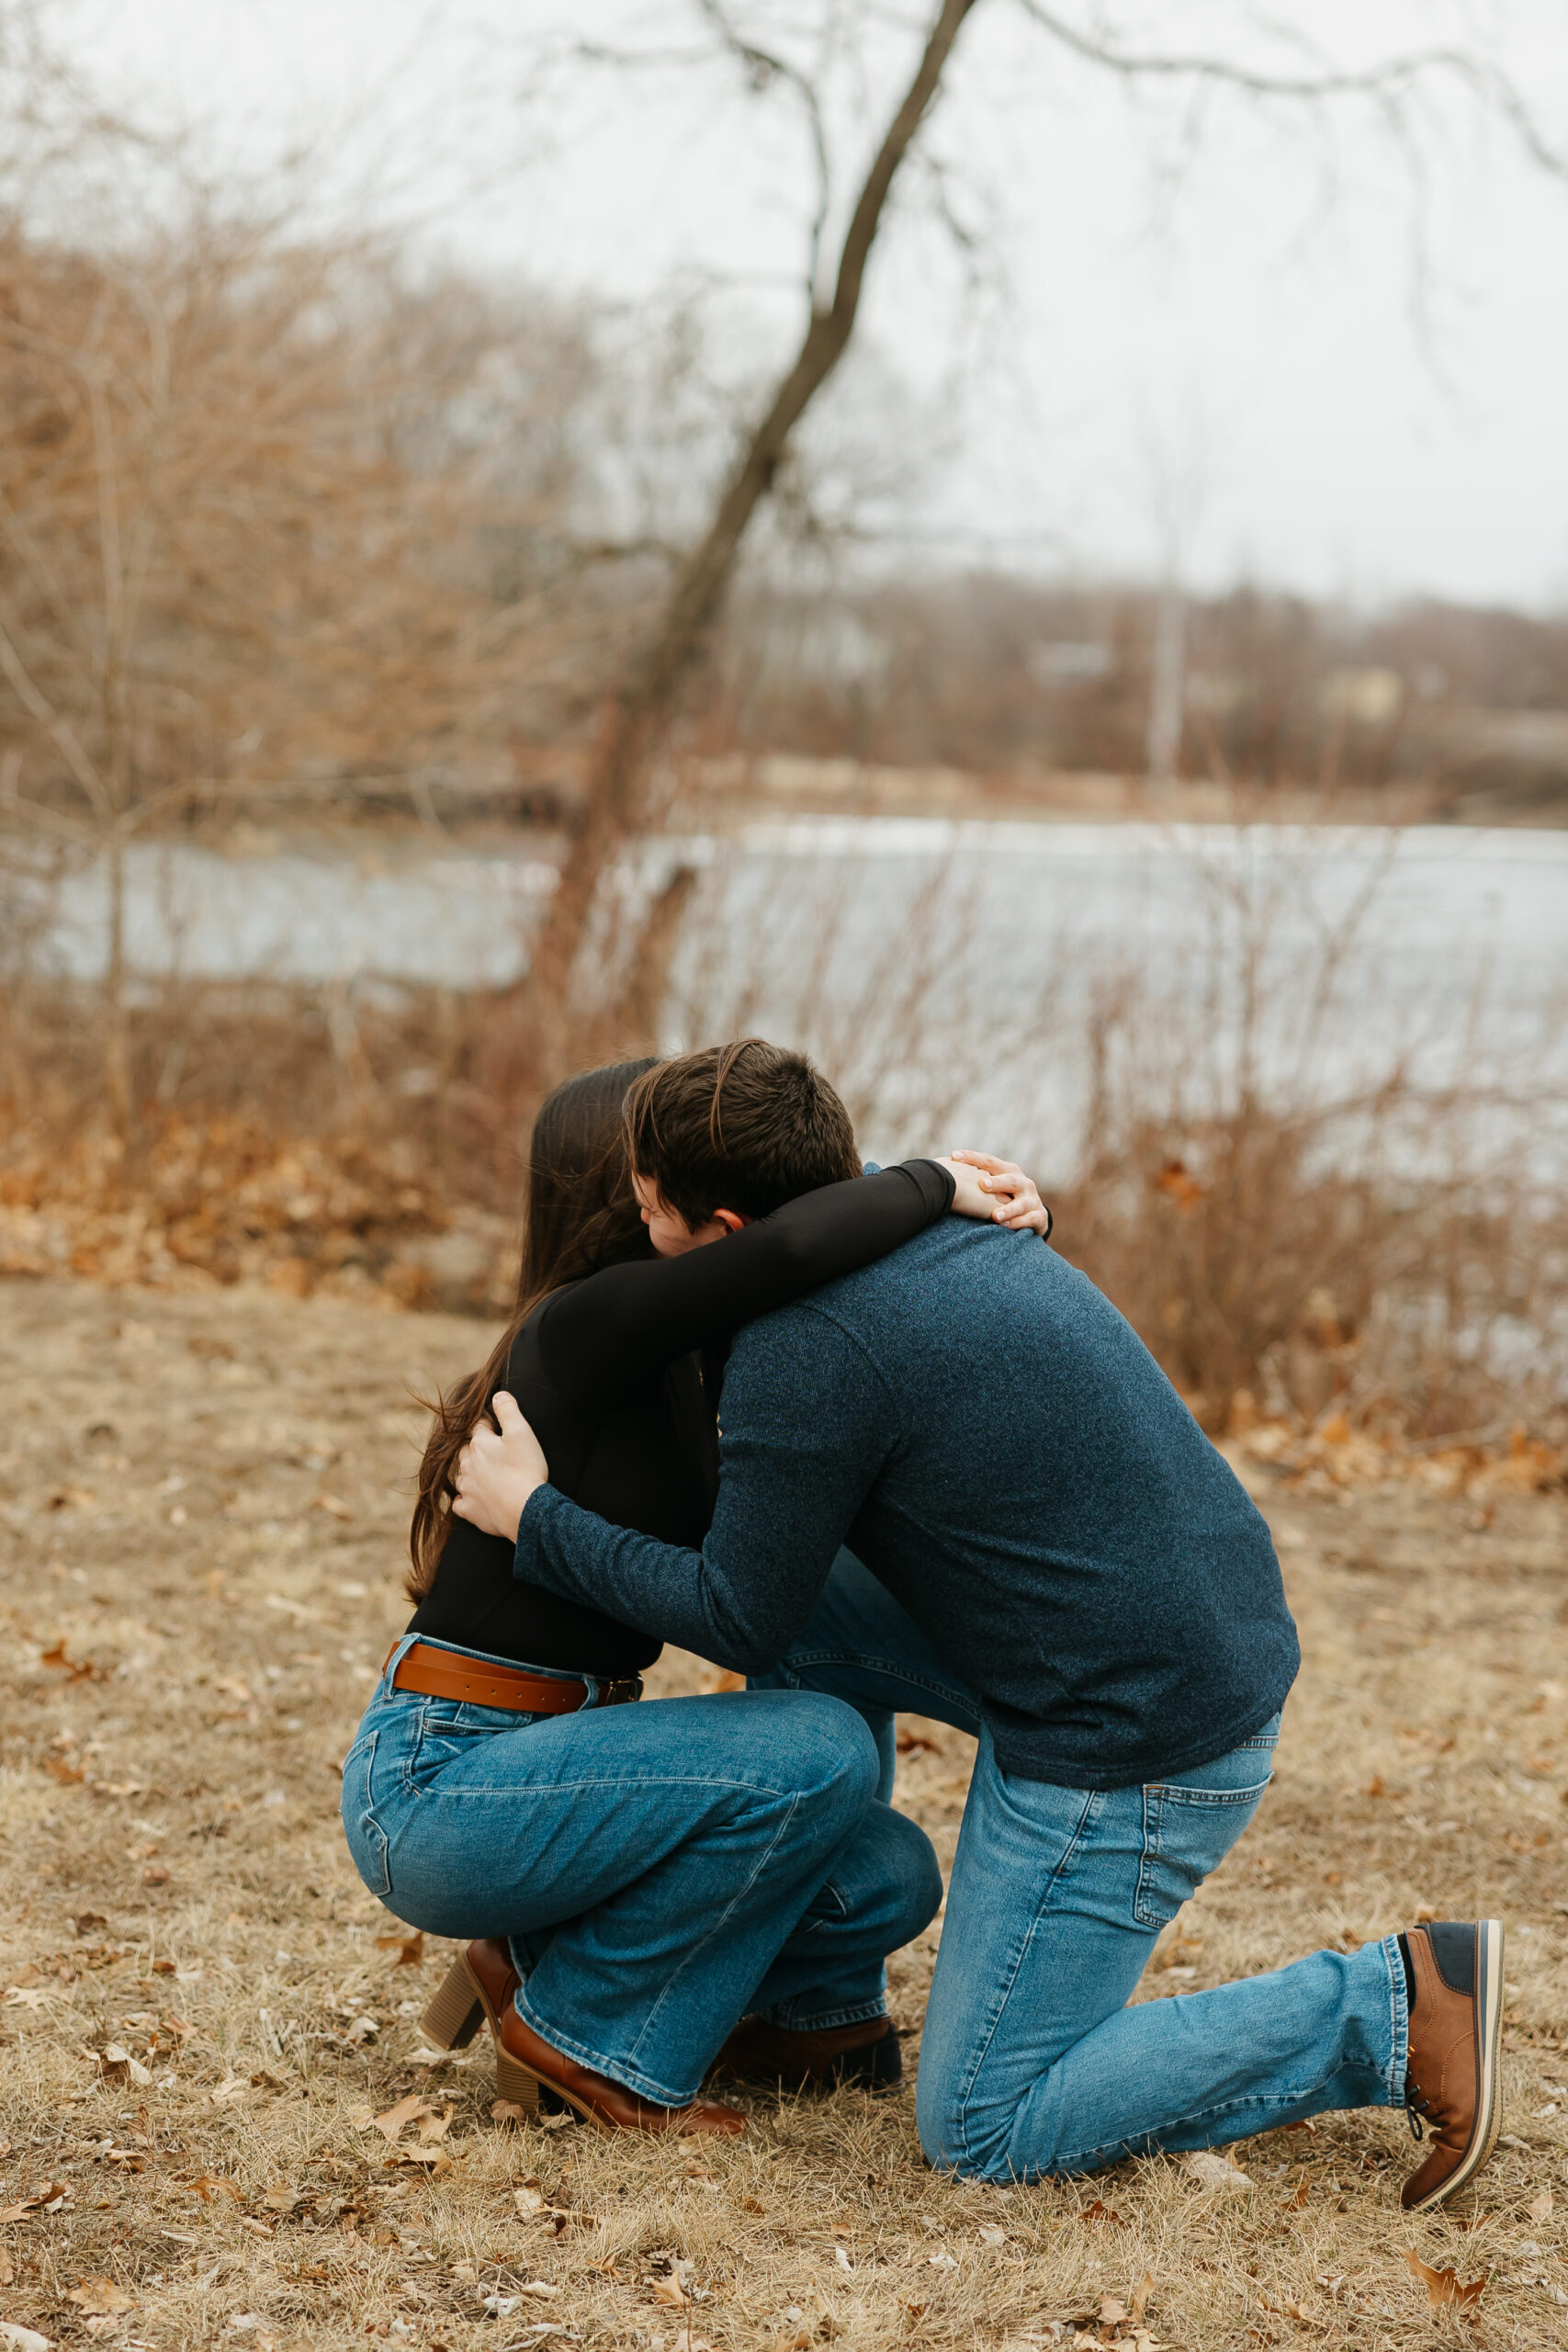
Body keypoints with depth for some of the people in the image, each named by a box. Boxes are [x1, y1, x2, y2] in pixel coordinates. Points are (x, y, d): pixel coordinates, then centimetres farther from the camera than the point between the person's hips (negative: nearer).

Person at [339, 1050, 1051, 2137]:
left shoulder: (689, 1365, 10)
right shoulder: (587, 1327, -18)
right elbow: (789, 1245, -35)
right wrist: (935, 1183, -17)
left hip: (520, 1769, 8)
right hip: (434, 1789, -8)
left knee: (887, 1876, -3)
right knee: (818, 1753, -21)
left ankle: (544, 1959, 11)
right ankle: (589, 2037, -5)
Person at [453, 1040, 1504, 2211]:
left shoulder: (804, 1346, -20)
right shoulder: (939, 1226, 8)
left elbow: (740, 1618, -9)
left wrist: (535, 1521, 1)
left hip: (1131, 1756, -9)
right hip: (1223, 1659, 9)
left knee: (984, 2129, 4)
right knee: (816, 1615, 16)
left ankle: (1390, 2011, -1)